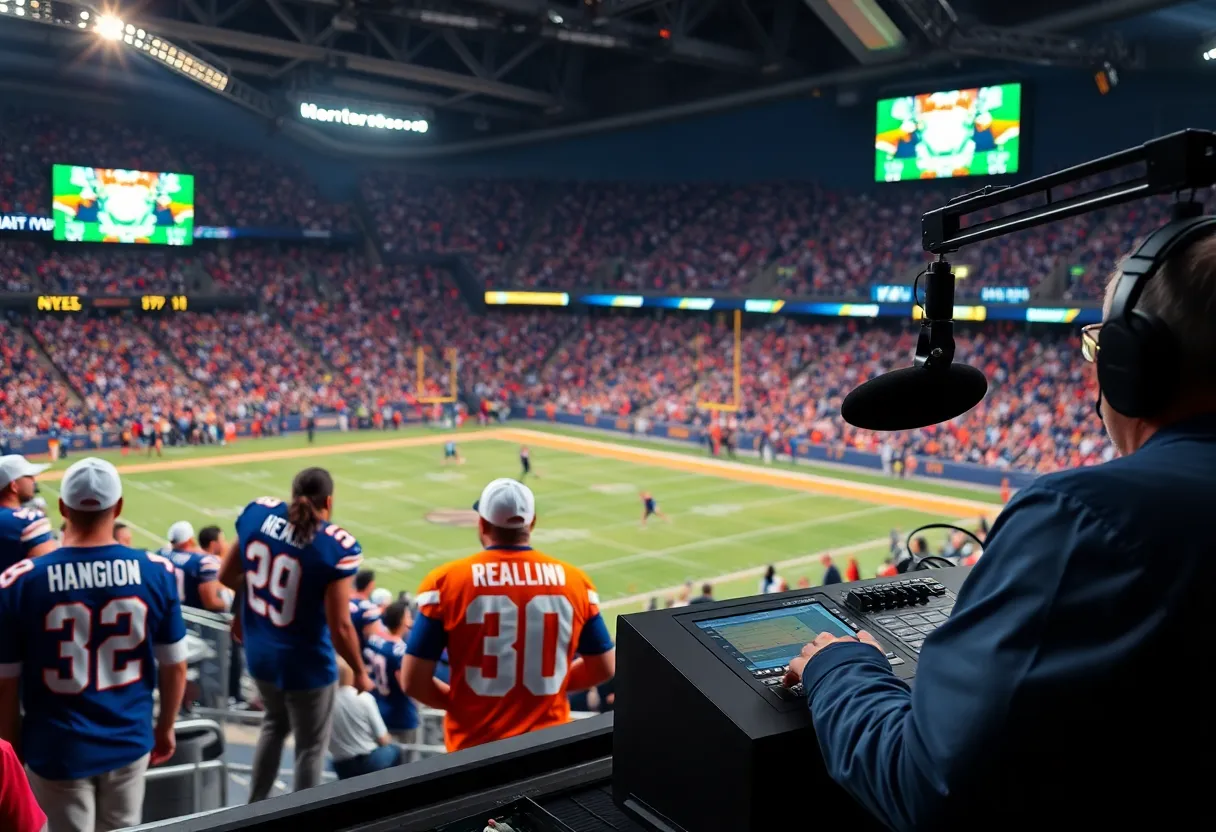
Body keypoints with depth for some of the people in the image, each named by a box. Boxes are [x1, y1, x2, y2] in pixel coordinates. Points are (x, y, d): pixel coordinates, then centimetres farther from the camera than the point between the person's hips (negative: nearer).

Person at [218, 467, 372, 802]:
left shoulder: (257, 512, -9)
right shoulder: (338, 546, -24)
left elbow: (226, 576, 1)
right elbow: (339, 627, -22)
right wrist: (360, 673, -6)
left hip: (259, 653, 6)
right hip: (305, 664, -6)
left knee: (275, 723, 33)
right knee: (310, 747, 17)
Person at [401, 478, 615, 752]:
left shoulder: (446, 581, -10)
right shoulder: (574, 580, -3)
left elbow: (413, 681, -10)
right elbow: (604, 668, 6)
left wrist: (460, 701, 7)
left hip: (474, 748, -2)